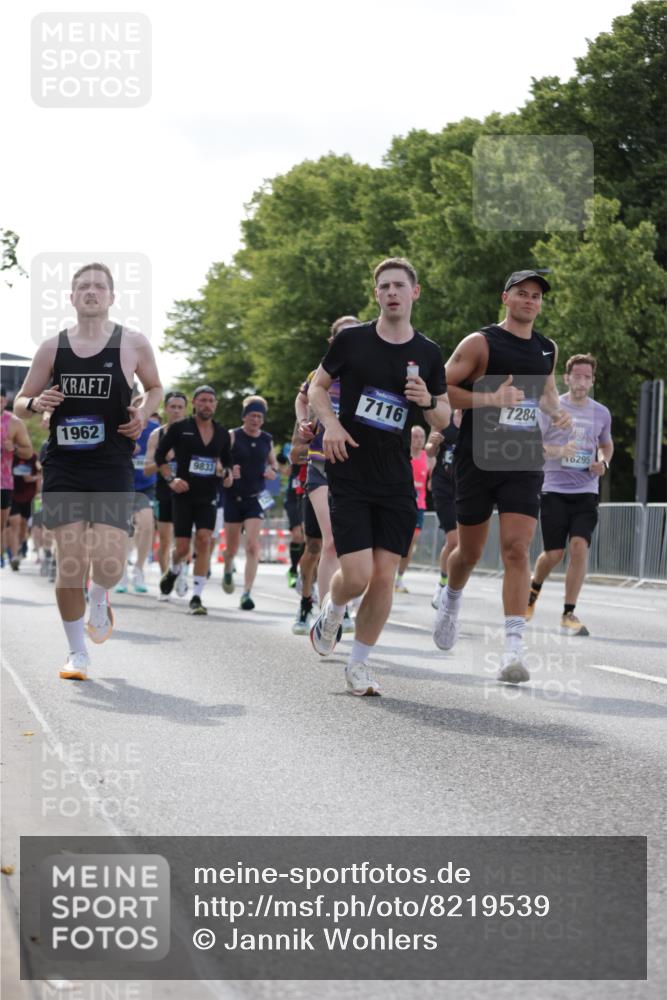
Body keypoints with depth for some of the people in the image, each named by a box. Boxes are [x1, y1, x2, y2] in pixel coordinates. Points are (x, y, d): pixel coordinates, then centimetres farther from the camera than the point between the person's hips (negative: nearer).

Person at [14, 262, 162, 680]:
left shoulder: (133, 343, 2)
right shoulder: (52, 347, 5)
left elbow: (156, 387, 19)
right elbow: (21, 401, 14)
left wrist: (143, 413, -2)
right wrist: (35, 403, -10)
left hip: (113, 469, -1)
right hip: (63, 467, 1)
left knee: (109, 564, -12)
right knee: (70, 563, -4)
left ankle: (99, 599, 26)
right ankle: (78, 653, 12)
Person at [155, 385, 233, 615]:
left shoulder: (222, 433, 7)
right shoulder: (179, 428, -3)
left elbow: (226, 459, 21)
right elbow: (159, 455, 3)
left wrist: (227, 472, -1)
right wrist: (170, 479, -9)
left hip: (208, 496, 2)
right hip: (183, 494, -2)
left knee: (204, 540, -15)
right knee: (183, 547, -2)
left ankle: (196, 597, -11)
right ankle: (174, 570, 36)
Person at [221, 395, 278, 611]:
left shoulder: (266, 440, 5)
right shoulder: (232, 437, -5)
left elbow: (273, 462, 21)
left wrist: (273, 471, -1)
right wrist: (227, 472, -27)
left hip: (256, 498, 1)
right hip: (233, 497, -1)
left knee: (252, 546, -14)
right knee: (232, 548, 10)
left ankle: (246, 593, -14)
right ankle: (228, 570, 46)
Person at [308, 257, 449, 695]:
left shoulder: (428, 354, 4)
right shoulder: (352, 340, -2)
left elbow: (445, 419, 12)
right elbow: (318, 386, 11)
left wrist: (429, 402, -11)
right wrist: (330, 422, -8)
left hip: (396, 481, 2)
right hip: (349, 475, -2)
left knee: (384, 577, -2)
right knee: (357, 574, -12)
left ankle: (359, 664, 15)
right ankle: (332, 611, 23)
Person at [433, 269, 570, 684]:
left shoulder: (548, 349, 11)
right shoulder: (480, 343, -5)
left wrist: (557, 410, 9)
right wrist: (491, 399, -20)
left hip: (525, 463, 2)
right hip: (479, 459, -2)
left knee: (517, 548, -13)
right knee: (470, 551, 10)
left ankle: (514, 648, -18)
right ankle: (452, 600, 45)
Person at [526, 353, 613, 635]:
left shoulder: (601, 413, 9)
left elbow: (607, 445, 27)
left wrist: (604, 463, 4)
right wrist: (559, 451, -20)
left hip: (586, 492, 2)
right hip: (554, 490, -2)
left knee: (579, 546, -15)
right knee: (554, 553, -3)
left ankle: (569, 615, -8)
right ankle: (534, 588, 32)